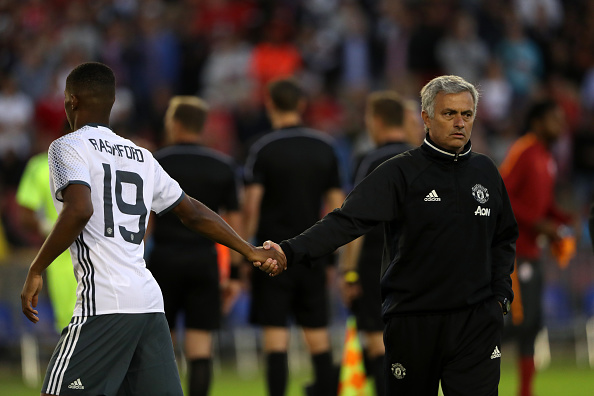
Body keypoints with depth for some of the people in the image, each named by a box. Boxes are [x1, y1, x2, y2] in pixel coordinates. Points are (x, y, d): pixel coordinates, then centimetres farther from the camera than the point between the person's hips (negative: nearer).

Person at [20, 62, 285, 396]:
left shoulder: (68, 147, -1)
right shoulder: (141, 157, 20)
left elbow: (79, 210, -19)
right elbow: (192, 213, 26)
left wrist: (36, 271, -12)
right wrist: (250, 251, 34)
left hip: (105, 303, -7)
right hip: (150, 302, 7)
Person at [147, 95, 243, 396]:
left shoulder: (155, 163, -1)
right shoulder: (224, 167, 7)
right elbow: (234, 223, 6)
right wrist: (235, 274, 9)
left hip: (164, 259, -1)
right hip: (204, 261, 1)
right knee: (200, 349, -1)